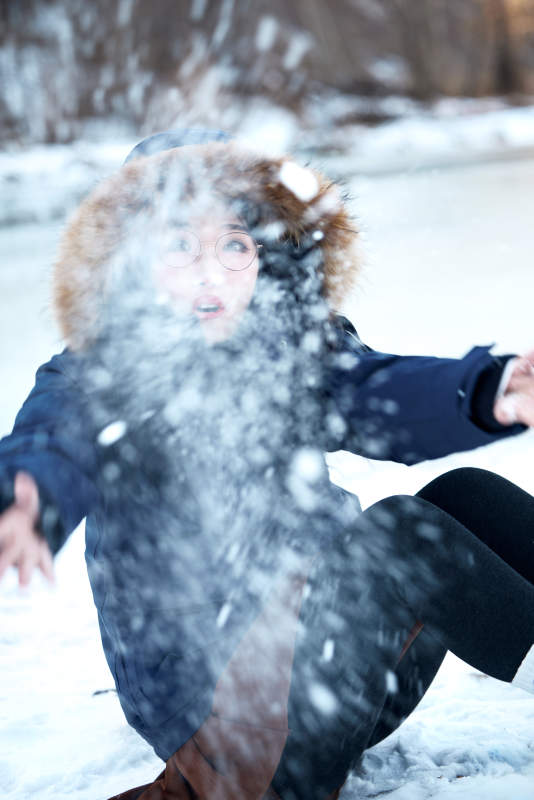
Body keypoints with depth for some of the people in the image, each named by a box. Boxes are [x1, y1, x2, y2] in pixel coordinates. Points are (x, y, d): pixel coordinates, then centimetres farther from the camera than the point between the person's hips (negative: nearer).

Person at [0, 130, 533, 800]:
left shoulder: (295, 350, 5)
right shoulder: (91, 381, -5)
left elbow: (386, 397, -14)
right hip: (218, 718, -5)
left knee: (465, 497, -13)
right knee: (397, 535, -25)